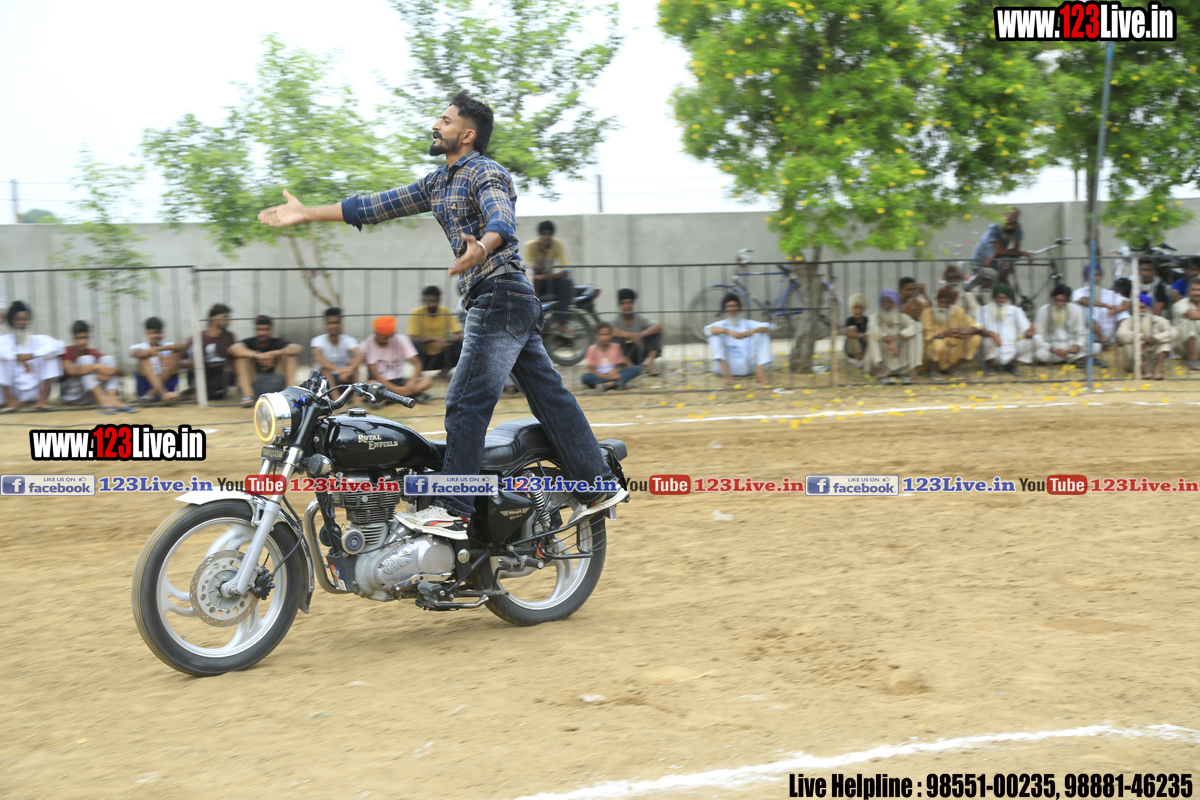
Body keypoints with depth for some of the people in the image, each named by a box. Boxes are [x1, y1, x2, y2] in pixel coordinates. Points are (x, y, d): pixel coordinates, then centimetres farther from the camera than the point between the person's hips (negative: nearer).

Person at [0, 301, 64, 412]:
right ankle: (10, 398, -14)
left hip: (36, 391, 0)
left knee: (51, 353, -14)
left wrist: (32, 355, -27)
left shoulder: (39, 339, 7)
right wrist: (17, 357, -31)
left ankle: (43, 397, -19)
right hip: (15, 392, 0)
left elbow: (57, 345, -16)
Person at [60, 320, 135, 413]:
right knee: (86, 359, -22)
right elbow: (71, 370, -31)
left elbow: (121, 372, -6)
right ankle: (103, 400, -41)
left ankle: (112, 398, -35)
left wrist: (110, 371, -30)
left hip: (91, 397, 4)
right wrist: (97, 366, -41)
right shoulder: (66, 353, -5)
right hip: (71, 395, -4)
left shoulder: (94, 354, 6)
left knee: (108, 359, -11)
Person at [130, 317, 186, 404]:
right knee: (144, 358, -22)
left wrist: (159, 349, -27)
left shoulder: (168, 346, 11)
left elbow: (184, 346, -12)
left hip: (167, 385, 1)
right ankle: (164, 393, -47)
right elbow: (137, 353, -20)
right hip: (146, 388, -1)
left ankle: (151, 394, -25)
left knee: (174, 354, -13)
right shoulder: (140, 347, 6)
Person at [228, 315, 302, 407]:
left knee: (288, 355, -12)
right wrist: (257, 355, -40)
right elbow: (233, 348, -25)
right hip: (253, 384, -1)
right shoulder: (249, 342, 0)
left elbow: (297, 348, -18)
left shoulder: (278, 343, 3)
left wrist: (276, 353, -35)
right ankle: (247, 394, -33)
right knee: (243, 357, -19)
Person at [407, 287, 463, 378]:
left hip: (440, 357, 2)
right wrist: (434, 339, -31)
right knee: (414, 345, -33)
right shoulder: (416, 312, -12)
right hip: (423, 357, -2)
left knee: (460, 345, -24)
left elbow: (459, 336, -13)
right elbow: (413, 339, -17)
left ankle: (445, 370, 1)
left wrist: (446, 341, -34)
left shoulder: (446, 312, -7)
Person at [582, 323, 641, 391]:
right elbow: (591, 370, -4)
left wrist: (614, 372, -21)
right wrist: (603, 376, -21)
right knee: (585, 377, -34)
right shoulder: (593, 349, -1)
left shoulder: (616, 347, 4)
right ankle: (616, 383, -42)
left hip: (614, 376, 2)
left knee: (636, 369, -19)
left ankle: (609, 384, -35)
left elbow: (619, 366, 3)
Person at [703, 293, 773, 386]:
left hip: (746, 367, 1)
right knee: (715, 334, -18)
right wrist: (728, 331, -33)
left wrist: (749, 332, -23)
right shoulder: (721, 324, 9)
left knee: (762, 333, -5)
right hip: (727, 367, -1)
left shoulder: (747, 323, 14)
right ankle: (727, 376, -32)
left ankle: (760, 372, -19)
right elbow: (708, 329, -15)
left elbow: (766, 327, -3)